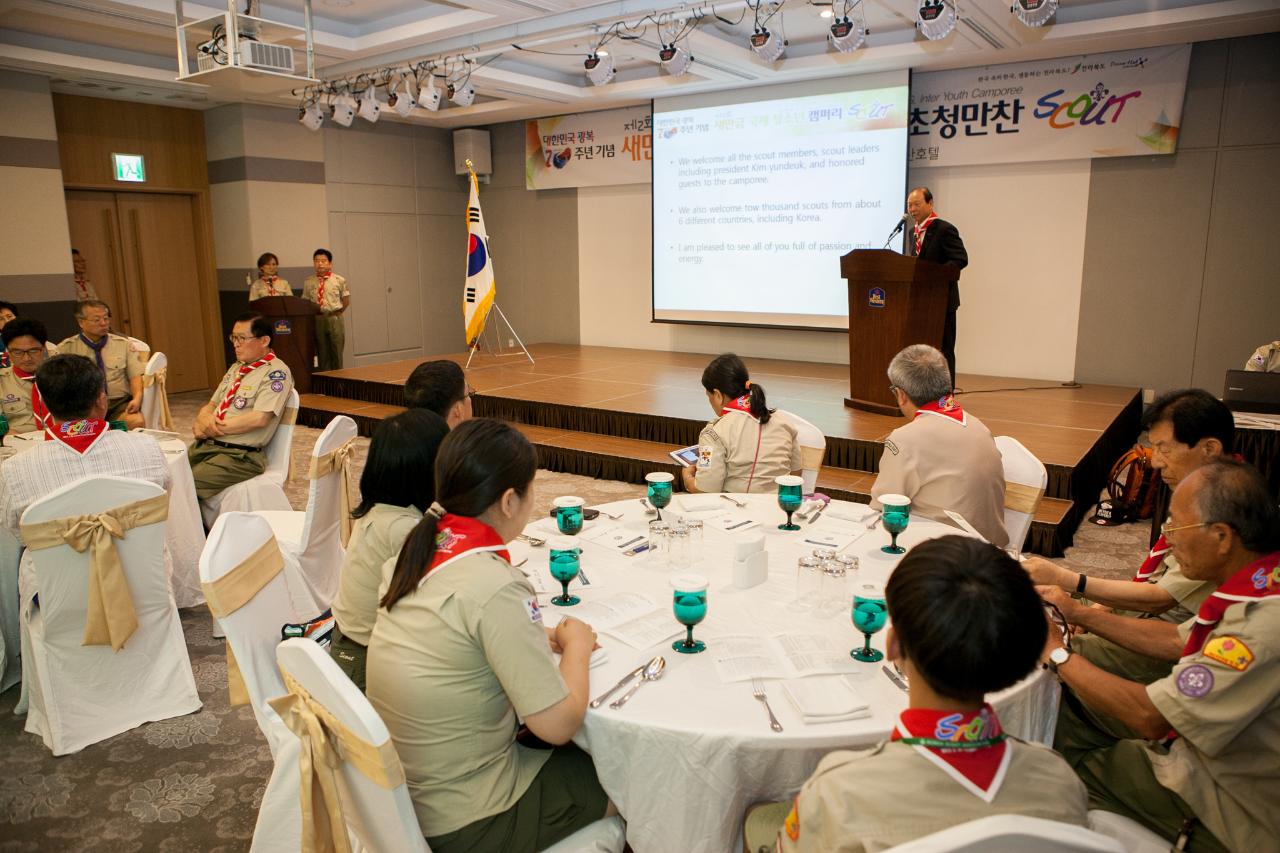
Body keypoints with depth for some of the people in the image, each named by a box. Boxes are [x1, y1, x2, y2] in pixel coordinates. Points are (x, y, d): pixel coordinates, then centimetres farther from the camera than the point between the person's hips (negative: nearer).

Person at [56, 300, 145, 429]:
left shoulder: (124, 344, 14)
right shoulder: (66, 349, 10)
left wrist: (137, 398, -14)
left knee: (137, 422, -32)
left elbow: (136, 375, 6)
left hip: (119, 402, 1)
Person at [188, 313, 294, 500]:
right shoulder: (236, 368, 20)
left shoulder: (276, 372, -7)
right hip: (206, 445, 8)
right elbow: (211, 405, 22)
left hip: (241, 455, -8)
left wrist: (215, 428, -10)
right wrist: (203, 420, -3)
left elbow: (259, 418, -17)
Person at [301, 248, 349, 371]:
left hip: (334, 318, -2)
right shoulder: (308, 282, 5)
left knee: (336, 351, 4)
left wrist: (338, 312, 0)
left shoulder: (339, 280, 0)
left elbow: (346, 301, 6)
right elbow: (305, 301, 10)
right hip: (317, 319, 2)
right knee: (322, 352, 8)